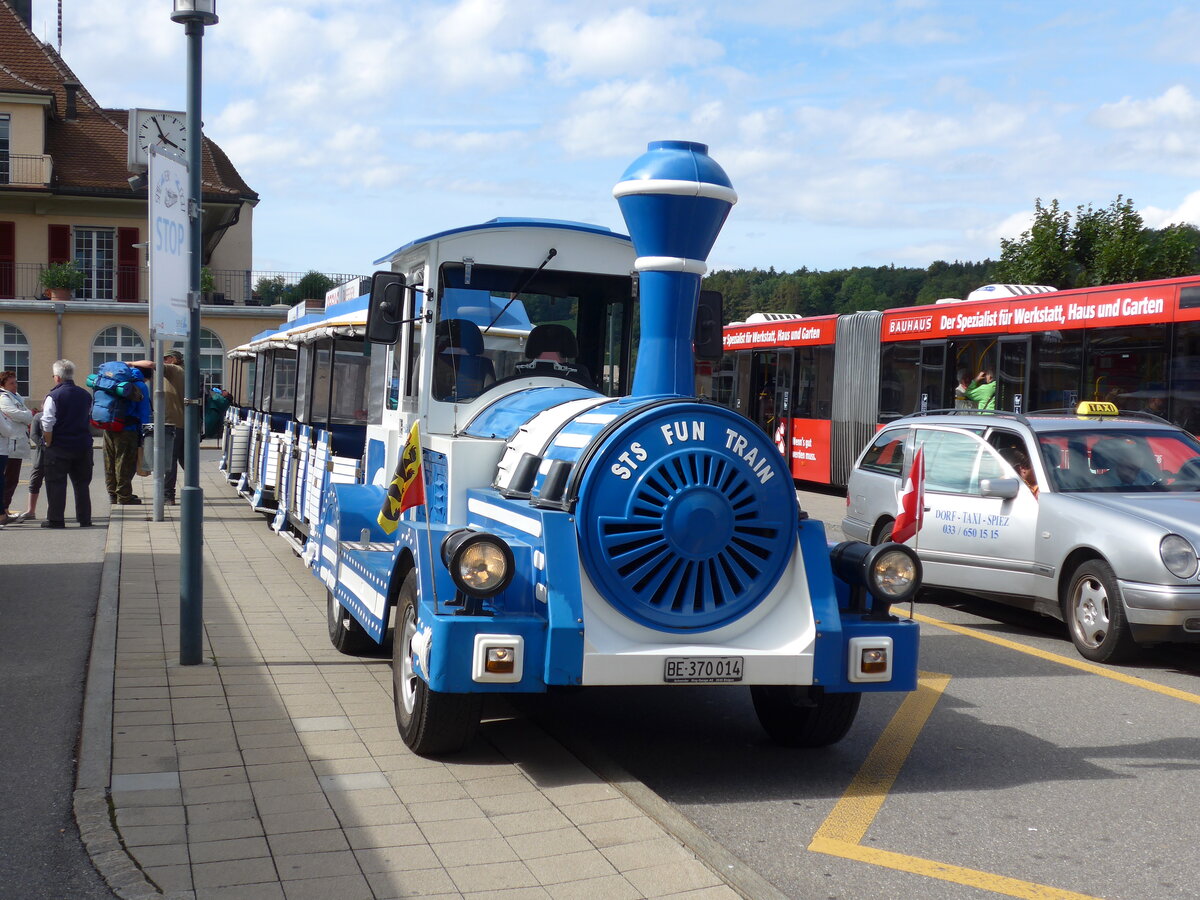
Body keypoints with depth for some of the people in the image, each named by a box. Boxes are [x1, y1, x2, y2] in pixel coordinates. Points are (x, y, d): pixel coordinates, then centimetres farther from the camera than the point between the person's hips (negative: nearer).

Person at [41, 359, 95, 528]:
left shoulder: (53, 396, -10)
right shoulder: (86, 395, 6)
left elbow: (47, 425, -15)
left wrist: (49, 444, -5)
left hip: (59, 447, -5)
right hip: (83, 447, 5)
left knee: (56, 484, 2)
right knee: (82, 483, 11)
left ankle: (55, 519, 3)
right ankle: (85, 519, 13)